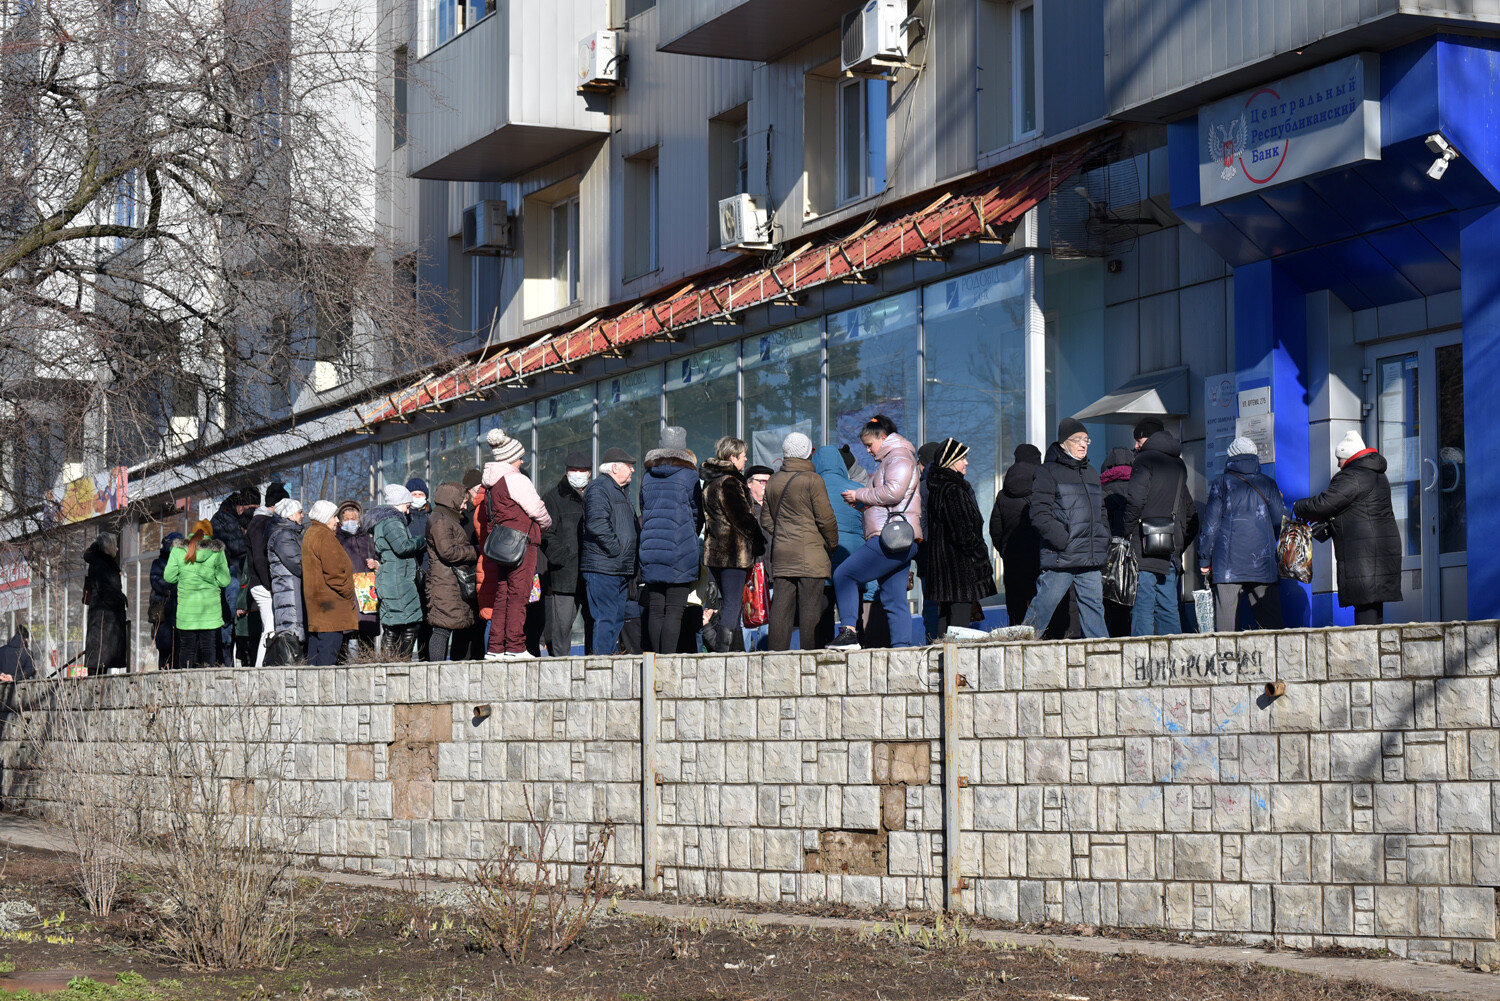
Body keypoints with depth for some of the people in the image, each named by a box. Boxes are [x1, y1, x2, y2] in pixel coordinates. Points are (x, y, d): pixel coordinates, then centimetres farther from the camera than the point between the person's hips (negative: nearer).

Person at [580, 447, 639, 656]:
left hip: (620, 569, 10)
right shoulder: (598, 488, -9)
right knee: (605, 618, -12)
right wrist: (616, 549, -20)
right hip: (602, 566, -10)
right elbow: (597, 524, -23)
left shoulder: (621, 491, 23)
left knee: (618, 618, 10)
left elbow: (633, 526, 32)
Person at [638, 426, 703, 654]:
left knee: (655, 610, 8)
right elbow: (698, 517, 4)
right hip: (680, 555, -4)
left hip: (650, 551, 4)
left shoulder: (647, 478, 10)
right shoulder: (689, 477, -3)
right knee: (674, 611, -6)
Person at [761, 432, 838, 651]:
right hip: (809, 554, -6)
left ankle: (778, 652, 4)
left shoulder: (773, 482, 12)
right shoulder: (812, 480, -8)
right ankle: (811, 652, -7)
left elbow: (765, 520, 17)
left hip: (781, 553, 6)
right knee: (811, 608, -5)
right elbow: (826, 519, -7)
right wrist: (832, 544, 6)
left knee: (781, 607, 5)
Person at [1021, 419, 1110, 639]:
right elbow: (1040, 515, -12)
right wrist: (1064, 542, -18)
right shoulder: (1048, 472, -4)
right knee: (1043, 606, -4)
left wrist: (1103, 542, 14)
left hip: (1090, 560, 7)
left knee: (1094, 606, 7)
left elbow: (1101, 511, 29)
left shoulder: (1091, 473, 20)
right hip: (1060, 558, -7)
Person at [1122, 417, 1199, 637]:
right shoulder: (1178, 465, 20)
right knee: (1169, 607, 11)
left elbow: (1135, 501, -17)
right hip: (1172, 549, 7)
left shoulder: (1145, 460, -4)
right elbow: (1191, 513, 21)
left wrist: (1128, 535, -8)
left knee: (1143, 606, -9)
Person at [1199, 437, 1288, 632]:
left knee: (1225, 616, -6)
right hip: (1263, 563, 2)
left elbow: (1210, 525, 4)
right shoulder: (1268, 484, 12)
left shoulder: (1221, 484, 7)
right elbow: (1281, 522, 11)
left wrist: (1204, 560, 6)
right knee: (1270, 617, 2)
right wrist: (1282, 558, 21)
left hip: (1228, 562, -2)